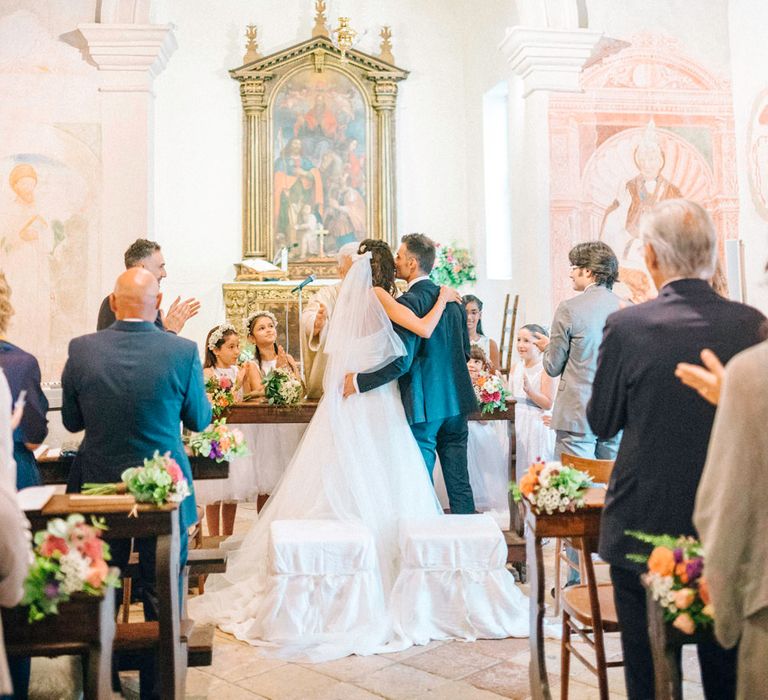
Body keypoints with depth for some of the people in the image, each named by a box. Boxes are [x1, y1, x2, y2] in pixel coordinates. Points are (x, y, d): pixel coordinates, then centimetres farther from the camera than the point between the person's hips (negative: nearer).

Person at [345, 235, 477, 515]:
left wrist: (359, 382, -13)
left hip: (423, 404, -7)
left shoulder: (407, 302, -15)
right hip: (456, 400, 7)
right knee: (459, 483, 13)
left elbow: (401, 362, -21)